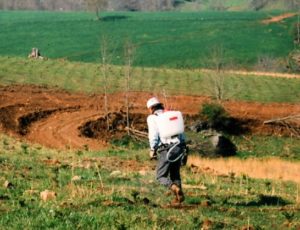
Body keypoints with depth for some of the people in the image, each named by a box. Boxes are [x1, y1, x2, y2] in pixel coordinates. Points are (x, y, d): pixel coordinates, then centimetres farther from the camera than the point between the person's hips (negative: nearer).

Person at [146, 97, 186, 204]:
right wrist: (182, 148, 16)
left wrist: (152, 150, 1)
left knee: (161, 176, 4)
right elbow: (181, 132, 13)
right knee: (175, 174, 21)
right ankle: (179, 196, 6)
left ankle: (174, 188, -23)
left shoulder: (152, 118, 2)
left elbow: (153, 135, -8)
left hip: (166, 150, -5)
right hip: (178, 147, 5)